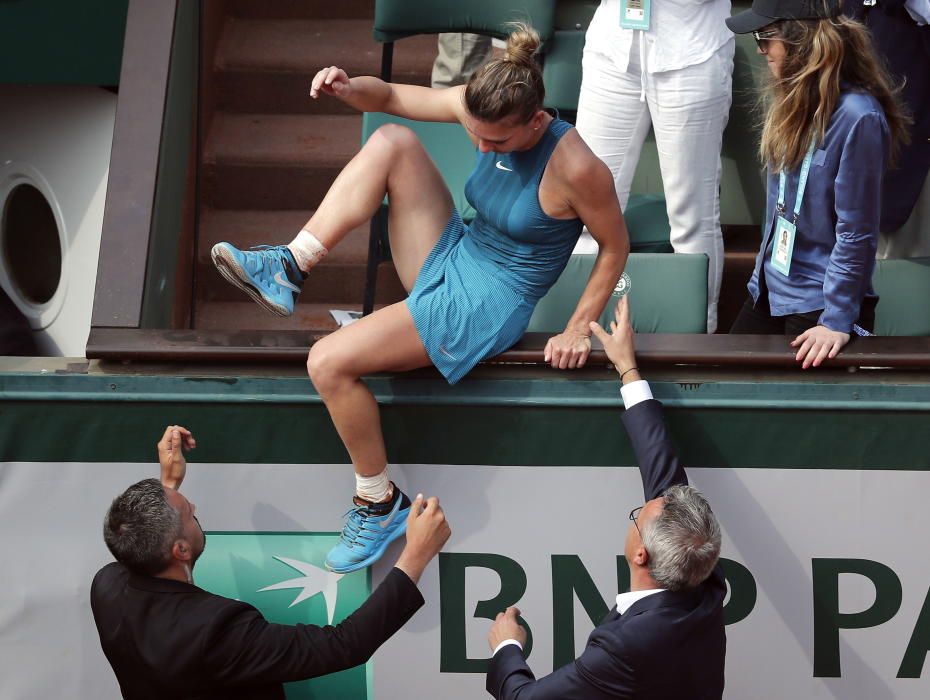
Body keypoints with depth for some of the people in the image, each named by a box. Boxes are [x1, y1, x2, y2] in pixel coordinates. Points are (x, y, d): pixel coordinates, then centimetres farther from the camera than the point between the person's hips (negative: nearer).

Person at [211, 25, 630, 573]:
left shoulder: (574, 168, -26)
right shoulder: (482, 107, -8)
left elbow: (616, 248, -12)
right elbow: (389, 98, 0)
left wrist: (578, 330, -10)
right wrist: (348, 88, -22)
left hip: (482, 307, -8)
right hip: (449, 260, 8)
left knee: (329, 363, -18)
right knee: (393, 140, -11)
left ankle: (380, 502, 2)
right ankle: (288, 268, -13)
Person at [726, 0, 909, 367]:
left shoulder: (857, 116, -22)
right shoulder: (796, 99, 3)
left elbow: (856, 233, -20)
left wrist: (837, 320, -19)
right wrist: (764, 271, 15)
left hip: (821, 302, -8)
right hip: (771, 288, 8)